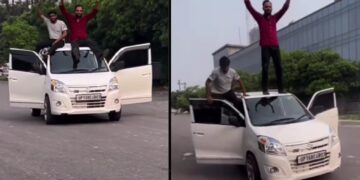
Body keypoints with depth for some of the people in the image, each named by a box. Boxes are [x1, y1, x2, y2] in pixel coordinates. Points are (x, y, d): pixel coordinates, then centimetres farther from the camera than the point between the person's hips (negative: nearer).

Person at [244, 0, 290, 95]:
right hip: (265, 47, -3)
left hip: (275, 46, 3)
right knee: (265, 68, -7)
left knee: (279, 67, 3)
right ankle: (265, 89, -4)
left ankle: (281, 88, 8)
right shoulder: (260, 18, 7)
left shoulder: (275, 17, 15)